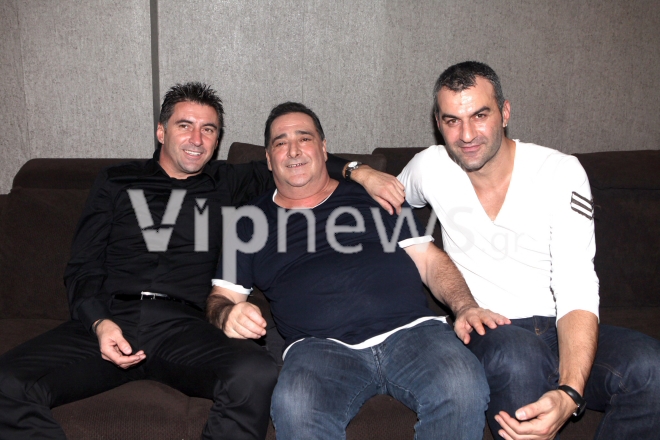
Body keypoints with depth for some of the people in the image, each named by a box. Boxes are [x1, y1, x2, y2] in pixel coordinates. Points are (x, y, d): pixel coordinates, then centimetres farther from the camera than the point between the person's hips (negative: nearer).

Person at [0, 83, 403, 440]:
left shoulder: (227, 184, 23)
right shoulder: (117, 183, 22)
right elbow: (83, 270, 16)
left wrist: (357, 170, 3)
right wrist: (99, 323, -4)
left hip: (182, 324, 0)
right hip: (109, 319, 1)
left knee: (257, 374, -35)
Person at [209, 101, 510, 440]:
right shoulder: (252, 221, 22)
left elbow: (430, 260, 17)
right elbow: (221, 296, 21)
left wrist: (465, 307, -1)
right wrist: (228, 314, -5)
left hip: (409, 330, 1)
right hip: (320, 345, -1)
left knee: (463, 389, -31)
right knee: (294, 408, -36)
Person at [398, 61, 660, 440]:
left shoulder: (561, 172, -4)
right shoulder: (431, 167, 3)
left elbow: (577, 292, -13)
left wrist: (569, 393, -30)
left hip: (560, 330, 1)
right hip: (488, 334, 0)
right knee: (519, 353, -38)